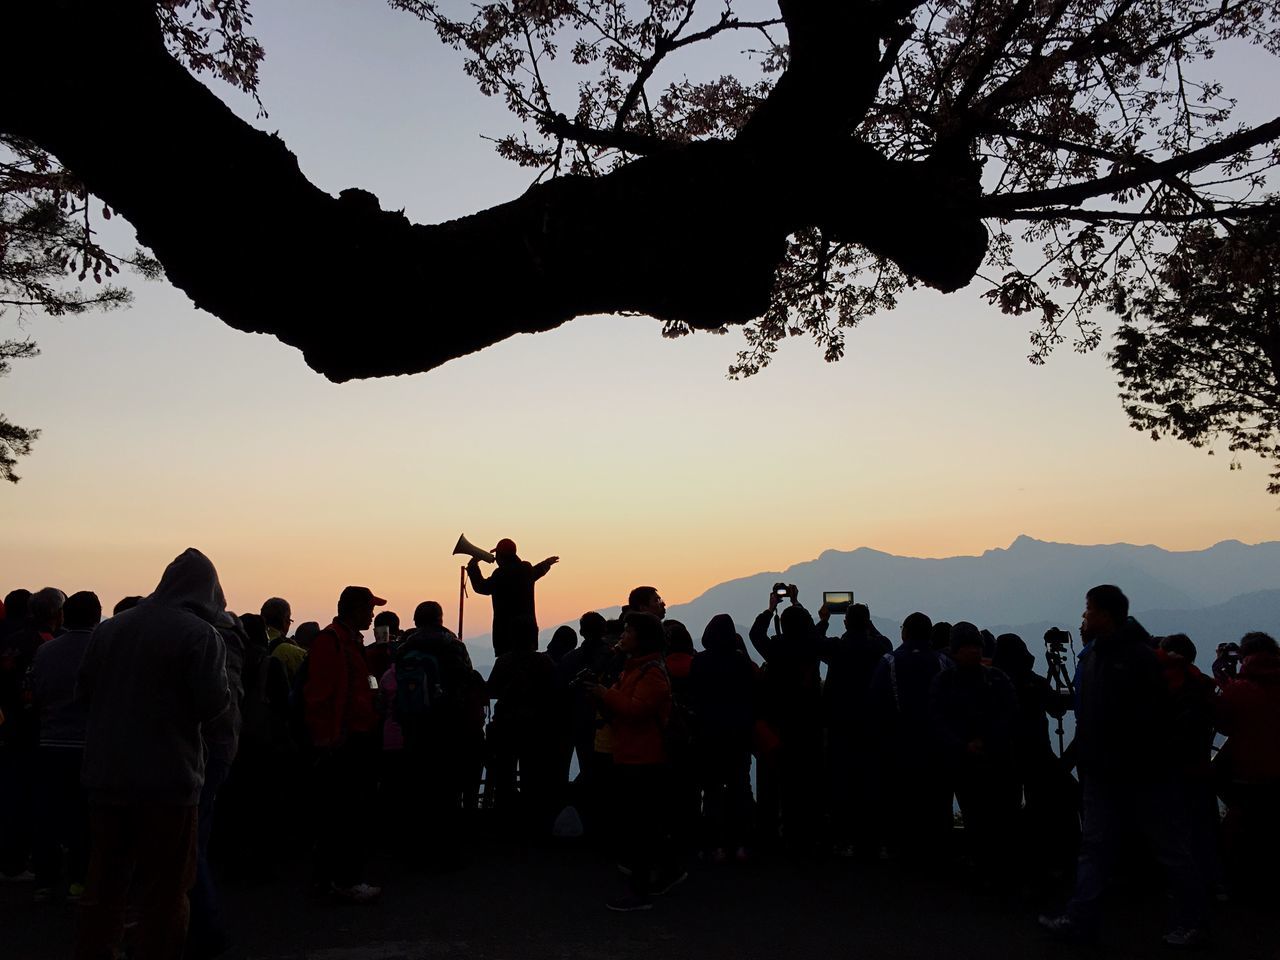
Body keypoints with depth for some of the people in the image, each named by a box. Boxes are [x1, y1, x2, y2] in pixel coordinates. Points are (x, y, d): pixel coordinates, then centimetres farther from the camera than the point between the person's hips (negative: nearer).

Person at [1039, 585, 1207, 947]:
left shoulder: (1138, 656, -16)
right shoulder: (1093, 656, 9)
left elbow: (1154, 716, -19)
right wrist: (1086, 759, 12)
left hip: (1142, 775, -8)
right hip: (1102, 774, 8)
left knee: (1172, 850, 7)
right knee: (1094, 847, 10)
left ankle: (1189, 922, 21)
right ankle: (1081, 918, 16)